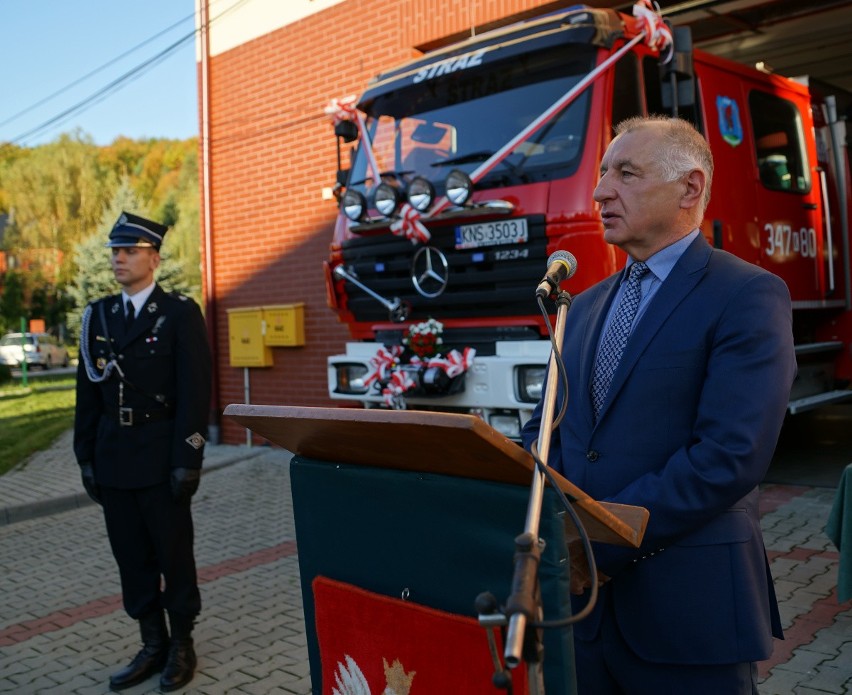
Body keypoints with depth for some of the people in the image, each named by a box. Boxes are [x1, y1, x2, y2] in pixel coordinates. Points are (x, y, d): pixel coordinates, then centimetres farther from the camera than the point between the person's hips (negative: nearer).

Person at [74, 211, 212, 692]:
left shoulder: (181, 313, -6)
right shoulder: (99, 315, 10)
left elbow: (195, 391, -10)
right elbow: (88, 391, 10)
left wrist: (188, 461, -15)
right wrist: (87, 457, 7)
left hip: (161, 458, -5)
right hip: (113, 460, 5)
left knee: (174, 555, 6)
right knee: (132, 558, 12)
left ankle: (182, 647, 23)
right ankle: (152, 646, 26)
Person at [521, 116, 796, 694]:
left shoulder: (749, 296, -9)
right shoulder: (586, 306, 13)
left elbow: (732, 455, -18)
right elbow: (544, 426, 12)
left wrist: (600, 539, -17)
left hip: (687, 607, -5)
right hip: (578, 592, 6)